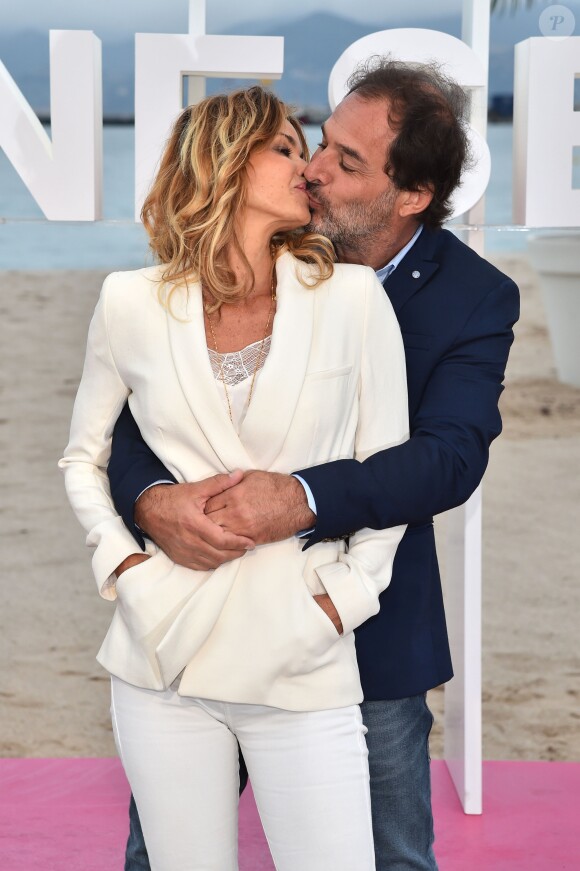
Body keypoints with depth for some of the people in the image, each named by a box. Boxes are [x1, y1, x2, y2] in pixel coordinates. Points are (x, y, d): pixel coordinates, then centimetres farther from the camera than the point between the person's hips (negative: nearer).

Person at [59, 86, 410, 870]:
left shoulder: (350, 296, 0)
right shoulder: (132, 304, 2)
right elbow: (83, 458, 13)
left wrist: (345, 595, -4)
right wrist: (120, 562, -1)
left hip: (303, 659, 0)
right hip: (164, 651, 1)